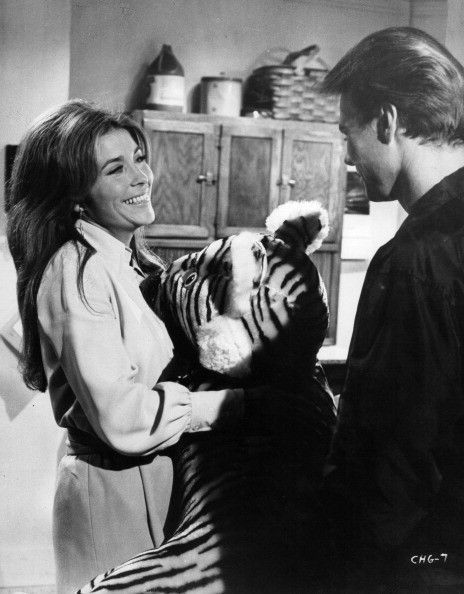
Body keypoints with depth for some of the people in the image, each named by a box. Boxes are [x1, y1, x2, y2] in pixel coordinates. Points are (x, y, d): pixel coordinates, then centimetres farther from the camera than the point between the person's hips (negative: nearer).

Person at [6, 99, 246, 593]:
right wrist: (239, 401, -19)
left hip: (152, 476, 9)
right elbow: (124, 418, -25)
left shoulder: (129, 257, 9)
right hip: (113, 490, -9)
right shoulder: (78, 271, -20)